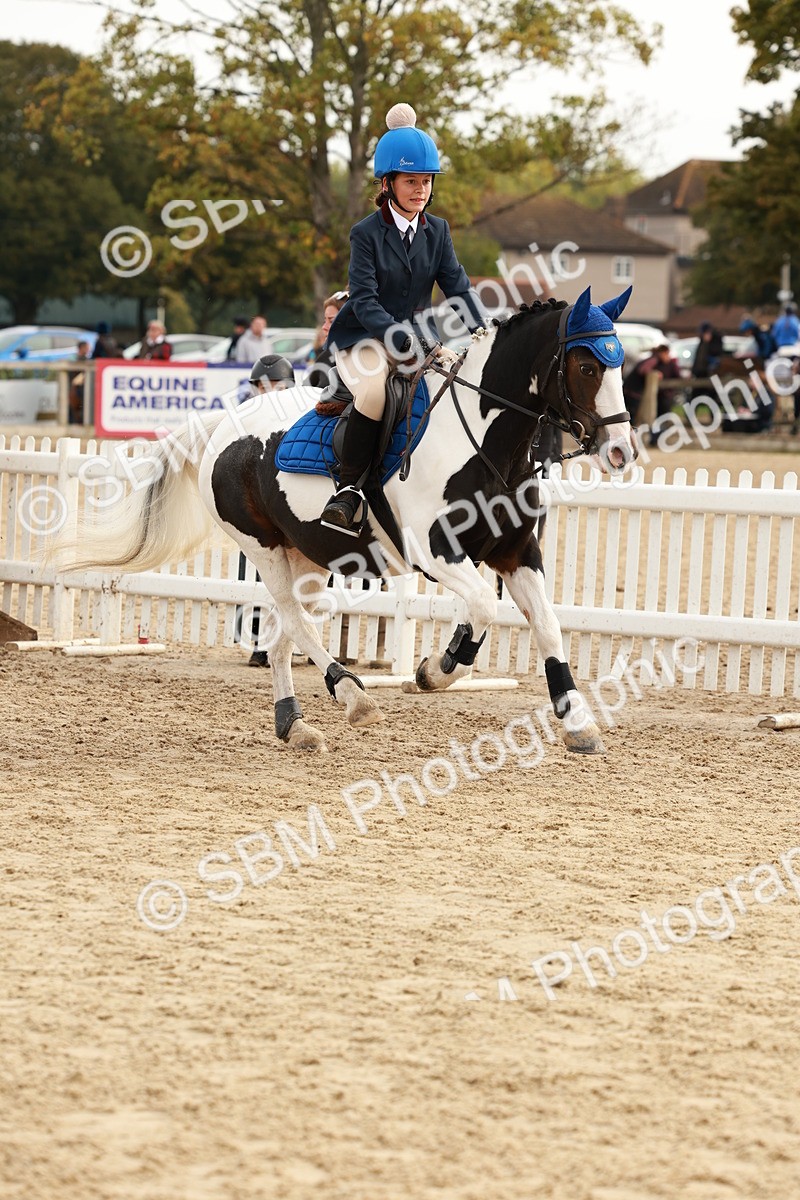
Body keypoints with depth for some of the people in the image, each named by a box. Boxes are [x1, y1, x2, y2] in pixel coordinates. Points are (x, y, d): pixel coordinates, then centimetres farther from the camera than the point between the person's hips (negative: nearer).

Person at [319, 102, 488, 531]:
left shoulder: (437, 231, 5)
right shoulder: (366, 233, -11)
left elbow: (458, 288, 0)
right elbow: (365, 303, -19)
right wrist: (409, 345, -32)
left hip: (416, 335, 6)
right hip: (362, 340, -6)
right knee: (375, 387, -36)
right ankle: (349, 489, -28)